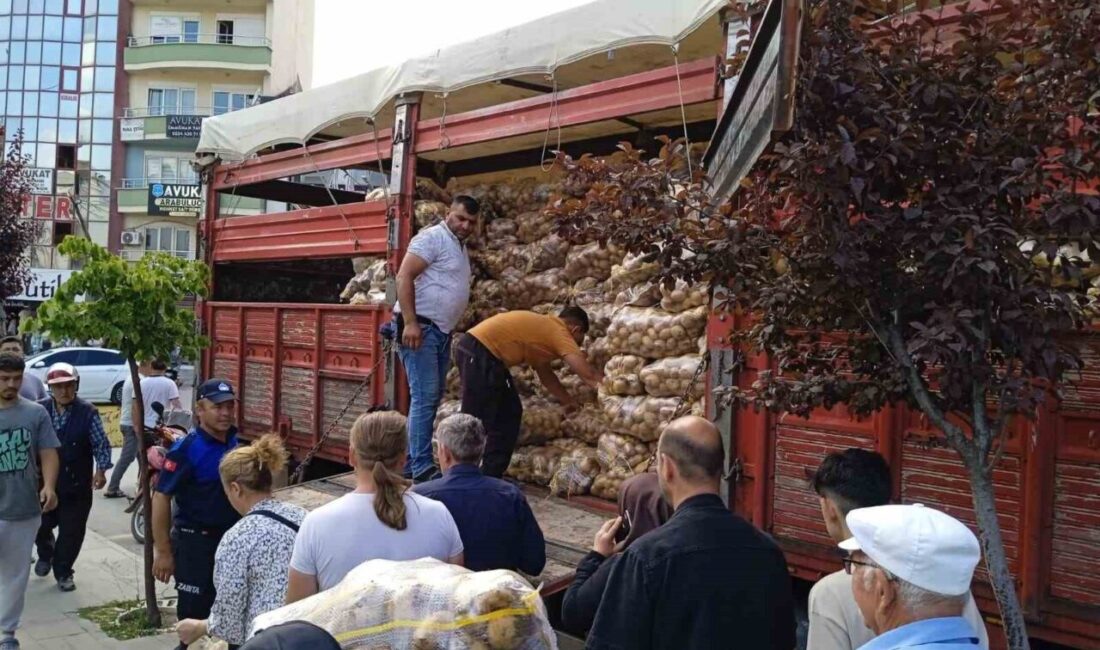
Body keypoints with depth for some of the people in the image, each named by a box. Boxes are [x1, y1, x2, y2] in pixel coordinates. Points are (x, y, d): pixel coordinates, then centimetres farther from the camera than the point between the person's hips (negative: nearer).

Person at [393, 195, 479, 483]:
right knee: (424, 398, -11)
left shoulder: (461, 247, 20)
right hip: (420, 327, -10)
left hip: (442, 331, 10)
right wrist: (410, 322, -24)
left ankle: (413, 464, 19)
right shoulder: (433, 237, -9)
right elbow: (404, 276, -18)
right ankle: (422, 469, -9)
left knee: (431, 399, 11)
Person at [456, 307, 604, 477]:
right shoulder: (559, 332, -4)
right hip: (479, 353, -10)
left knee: (510, 413, 15)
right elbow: (588, 373, -8)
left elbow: (545, 373, 32)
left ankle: (490, 476, 19)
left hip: (473, 349, 10)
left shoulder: (544, 328, 22)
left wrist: (570, 401, 35)